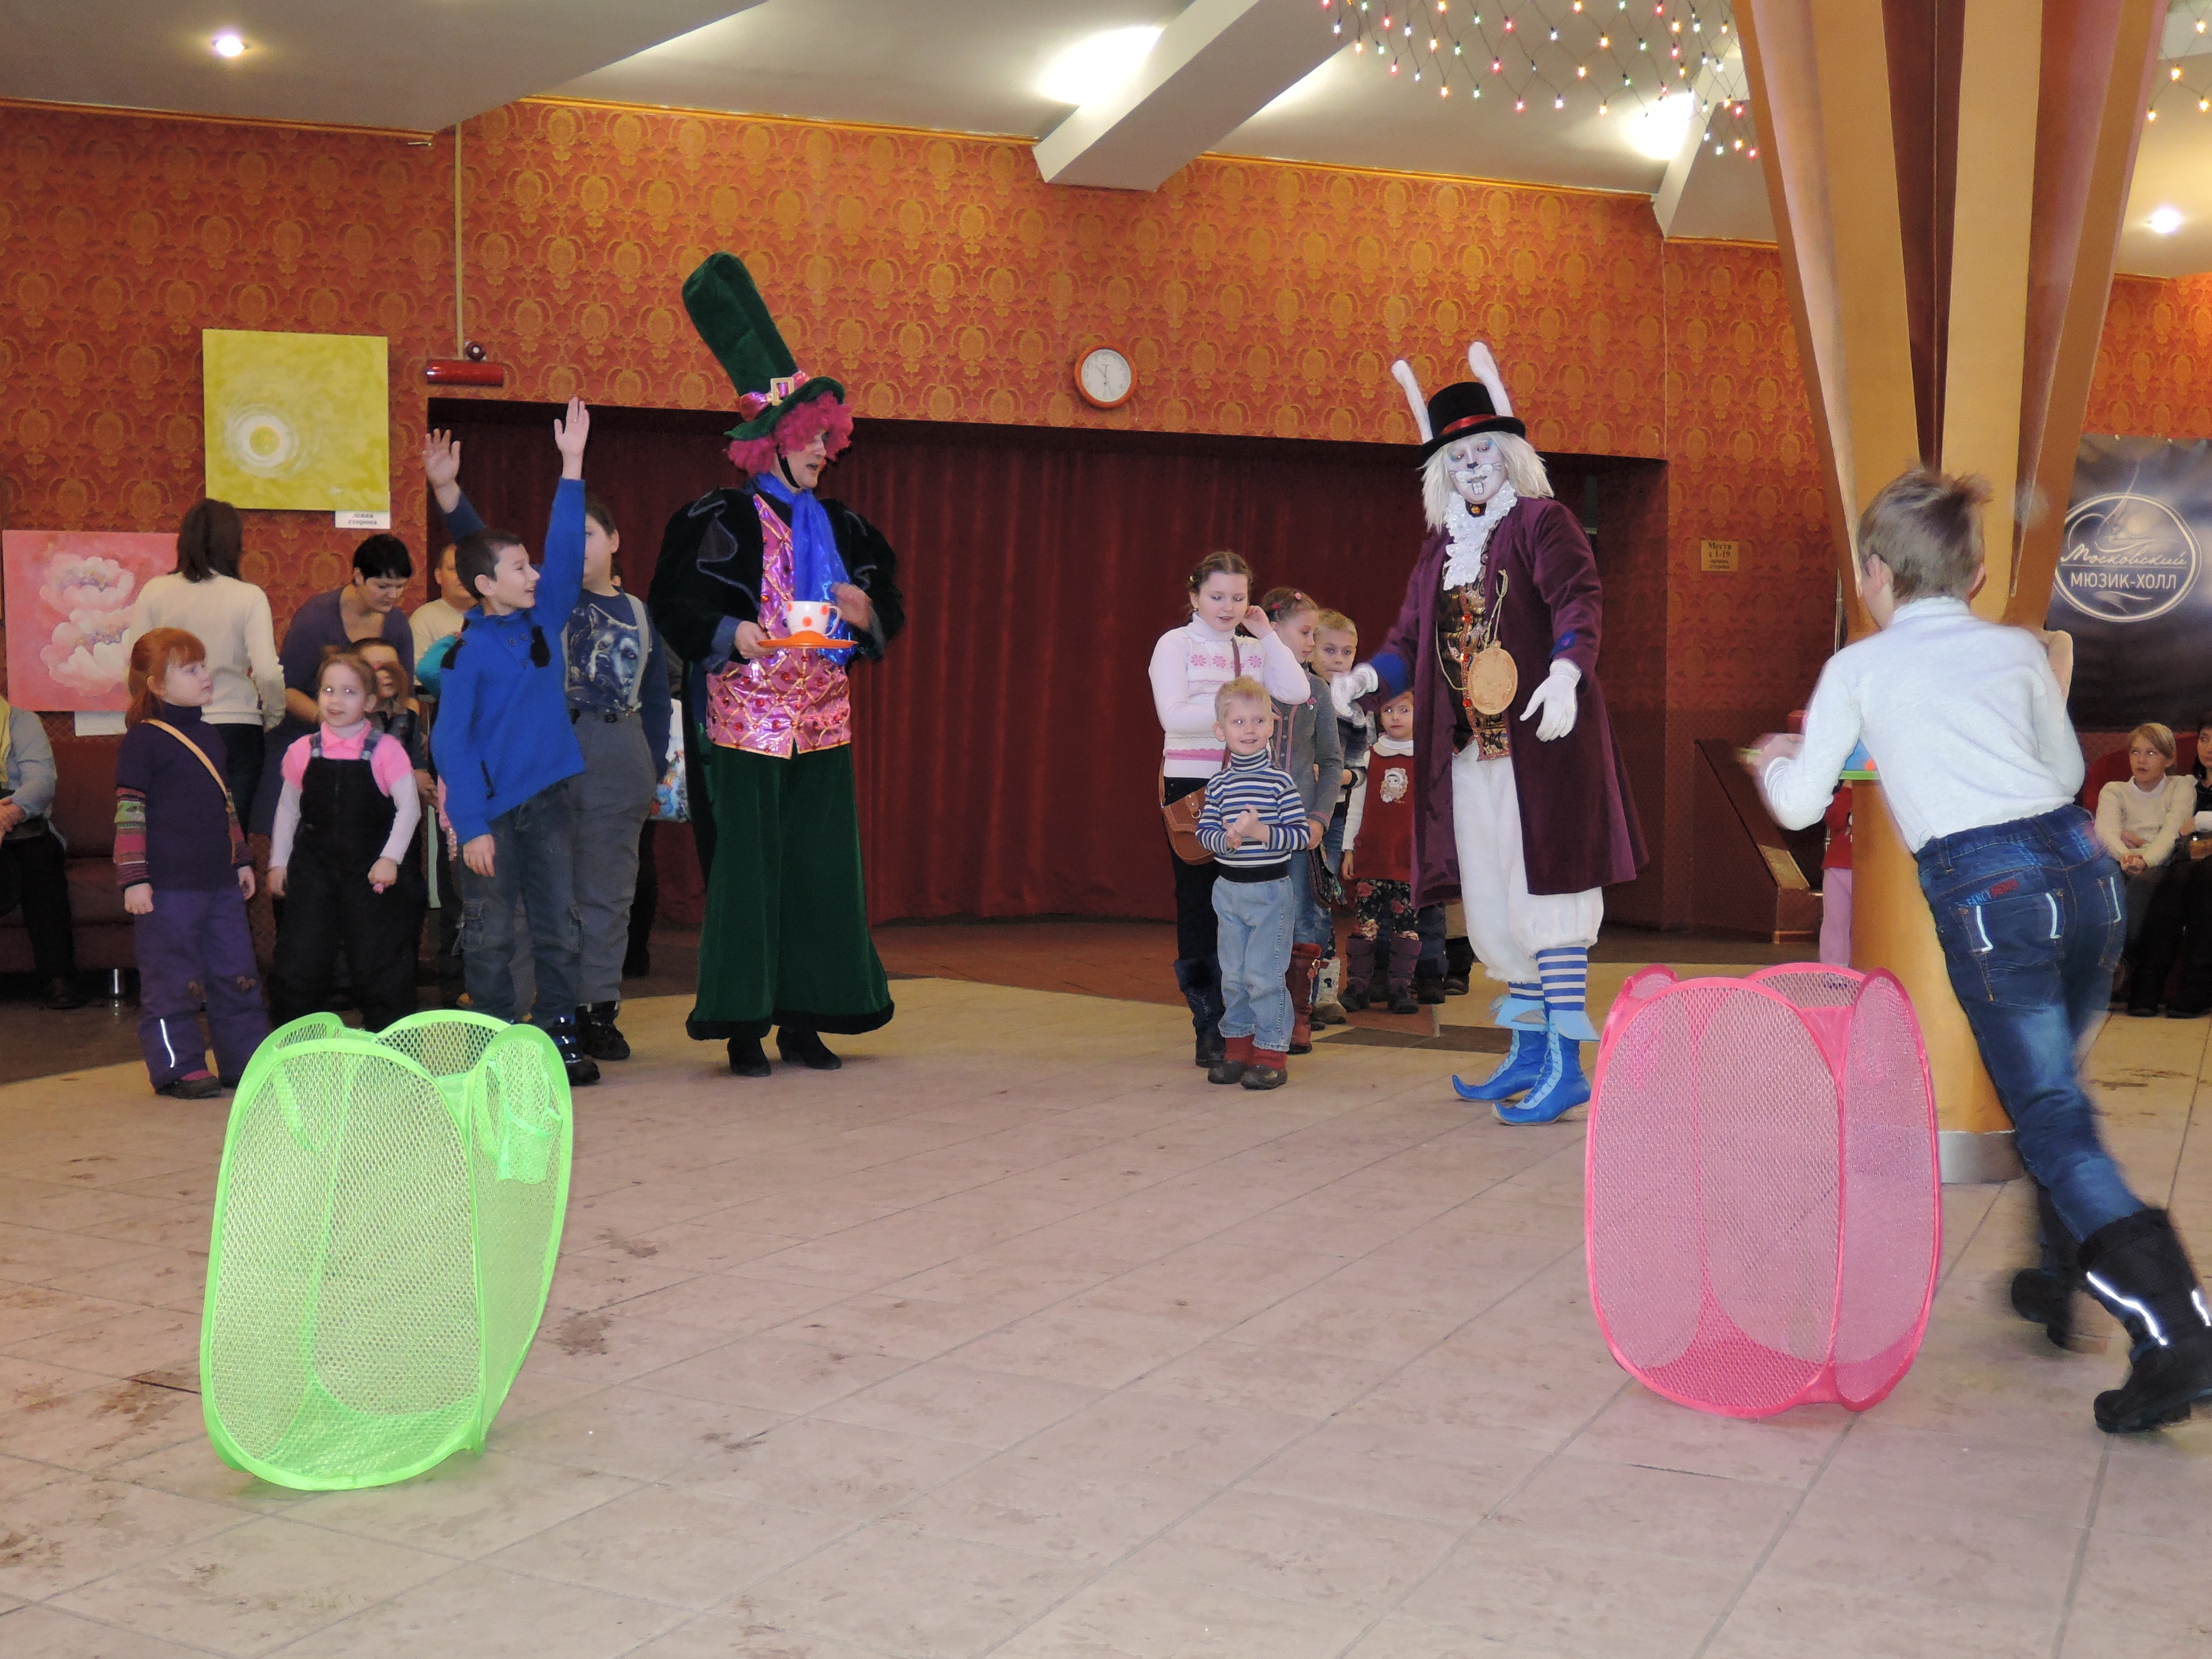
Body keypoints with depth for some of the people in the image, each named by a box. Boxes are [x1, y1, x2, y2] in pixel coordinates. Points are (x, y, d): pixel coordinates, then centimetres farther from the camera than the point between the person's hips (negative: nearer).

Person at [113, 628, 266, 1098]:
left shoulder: (210, 737, 16)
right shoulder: (142, 741, -8)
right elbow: (129, 813, -11)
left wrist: (241, 860, 23)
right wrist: (134, 879, -15)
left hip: (221, 883, 8)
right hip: (167, 887, -7)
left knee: (236, 973, 11)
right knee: (172, 980, 0)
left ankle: (247, 1060, 20)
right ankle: (178, 1068, 9)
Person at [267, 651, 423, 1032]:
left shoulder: (385, 749, -7)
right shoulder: (304, 751, 3)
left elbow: (409, 807, -9)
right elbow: (287, 809, 13)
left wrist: (390, 859, -16)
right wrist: (278, 862, 11)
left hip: (371, 872, -3)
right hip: (313, 868, 3)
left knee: (380, 961, 3)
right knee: (299, 961, 6)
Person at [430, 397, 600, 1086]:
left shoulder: (545, 618, 6)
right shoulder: (466, 654, -9)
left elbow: (565, 548, 5)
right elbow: (451, 742, -10)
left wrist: (571, 465, 1)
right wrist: (470, 827, -15)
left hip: (550, 799, 5)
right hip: (493, 808, -5)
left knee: (558, 925, 7)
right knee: (490, 934, 3)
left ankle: (559, 1032, 14)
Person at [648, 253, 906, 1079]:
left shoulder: (840, 527, 14)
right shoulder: (721, 519, -2)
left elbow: (889, 614, 17)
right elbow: (673, 607, -4)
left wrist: (865, 613, -4)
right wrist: (730, 634, -20)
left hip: (823, 722, 5)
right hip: (745, 719, -5)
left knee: (821, 865, 3)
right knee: (747, 864, -5)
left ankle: (803, 1017, 12)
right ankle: (743, 1025, 3)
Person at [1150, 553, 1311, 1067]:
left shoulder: (1255, 650, 13)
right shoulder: (1176, 644, -1)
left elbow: (1296, 693, -4)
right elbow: (1174, 716, -13)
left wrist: (1267, 635, -2)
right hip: (1192, 784, -4)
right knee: (1198, 903, 1)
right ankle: (1209, 1028, 6)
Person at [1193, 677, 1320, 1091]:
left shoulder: (1281, 782, -7)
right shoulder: (1218, 784, 4)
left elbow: (1304, 835, -10)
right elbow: (1204, 831, 3)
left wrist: (1262, 832, -21)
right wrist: (1227, 839, -16)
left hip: (1271, 890, -4)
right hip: (1229, 889, 4)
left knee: (1264, 975, -5)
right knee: (1233, 975, 11)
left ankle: (1271, 1053, 4)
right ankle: (1238, 1047, 23)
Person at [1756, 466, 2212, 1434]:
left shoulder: (1859, 670, 8)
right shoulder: (2019, 650, 18)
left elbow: (1798, 808, 13)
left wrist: (1774, 762, 35)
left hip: (1987, 892, -5)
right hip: (2084, 867, 5)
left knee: (2055, 1125, -6)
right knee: (2055, 1092, 23)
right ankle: (2059, 1283, 34)